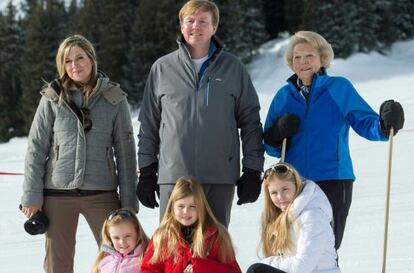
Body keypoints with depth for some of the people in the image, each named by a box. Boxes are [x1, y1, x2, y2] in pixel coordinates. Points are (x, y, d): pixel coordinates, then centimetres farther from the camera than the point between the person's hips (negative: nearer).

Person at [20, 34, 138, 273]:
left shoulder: (114, 99, 2)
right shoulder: (52, 99, 2)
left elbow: (125, 152, 4)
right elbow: (36, 149, 3)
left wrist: (129, 201, 1)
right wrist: (32, 196, -3)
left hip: (102, 193, 0)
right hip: (58, 194, 1)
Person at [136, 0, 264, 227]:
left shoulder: (233, 68, 7)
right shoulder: (162, 68, 8)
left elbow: (250, 121, 9)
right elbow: (148, 124, 12)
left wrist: (252, 172, 3)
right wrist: (146, 172, 8)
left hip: (220, 177, 0)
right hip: (173, 175, 0)